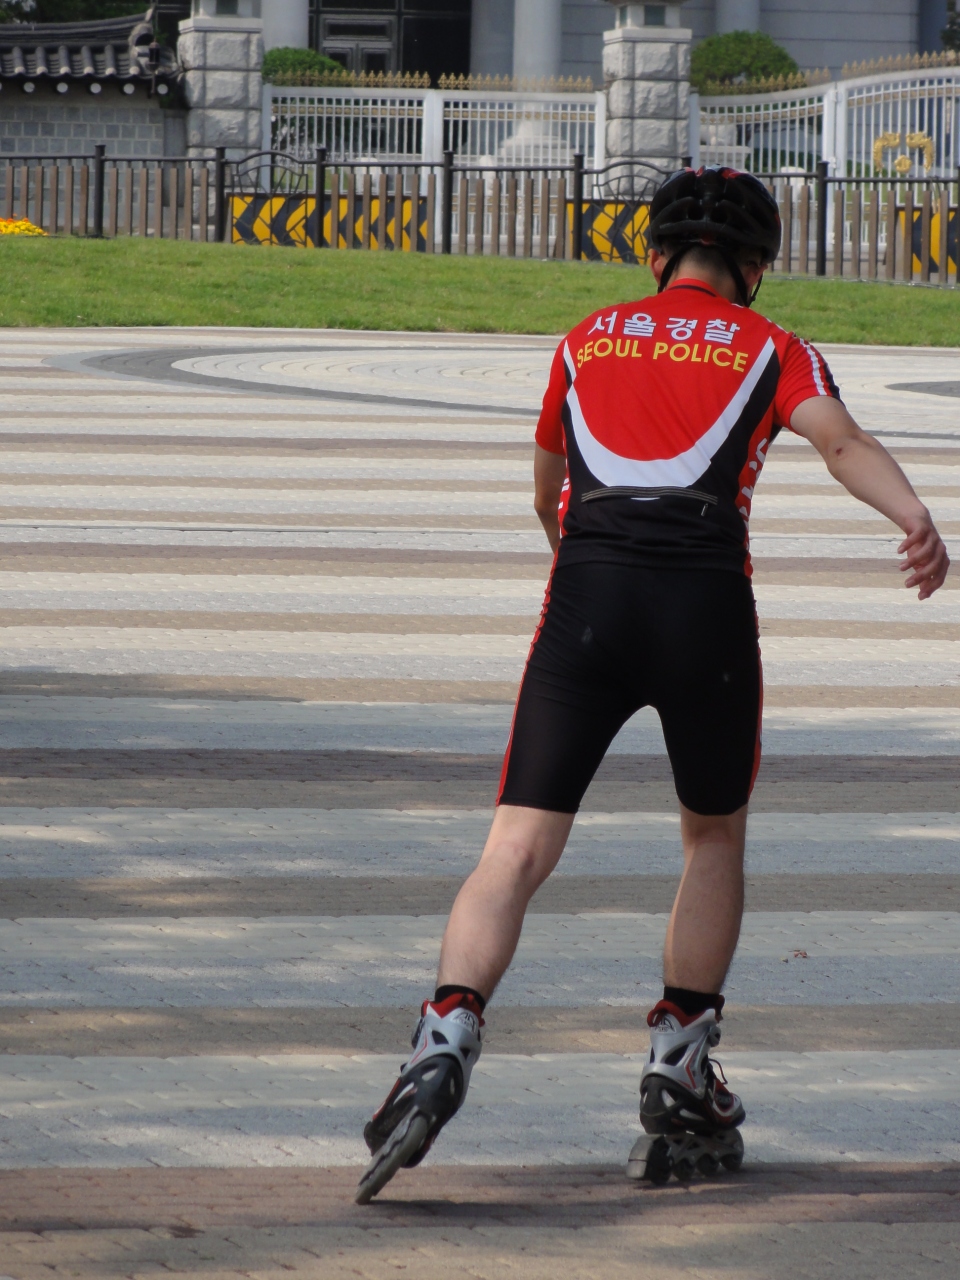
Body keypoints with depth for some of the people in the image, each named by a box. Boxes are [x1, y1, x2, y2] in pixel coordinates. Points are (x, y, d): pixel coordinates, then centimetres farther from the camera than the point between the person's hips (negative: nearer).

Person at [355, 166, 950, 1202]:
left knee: (518, 852, -5)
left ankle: (447, 1036, -27)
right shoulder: (769, 350, 16)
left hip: (587, 593, 1)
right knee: (715, 838, 21)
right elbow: (841, 438, -5)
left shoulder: (586, 342, 25)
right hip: (707, 600, -1)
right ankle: (680, 1070, 20)